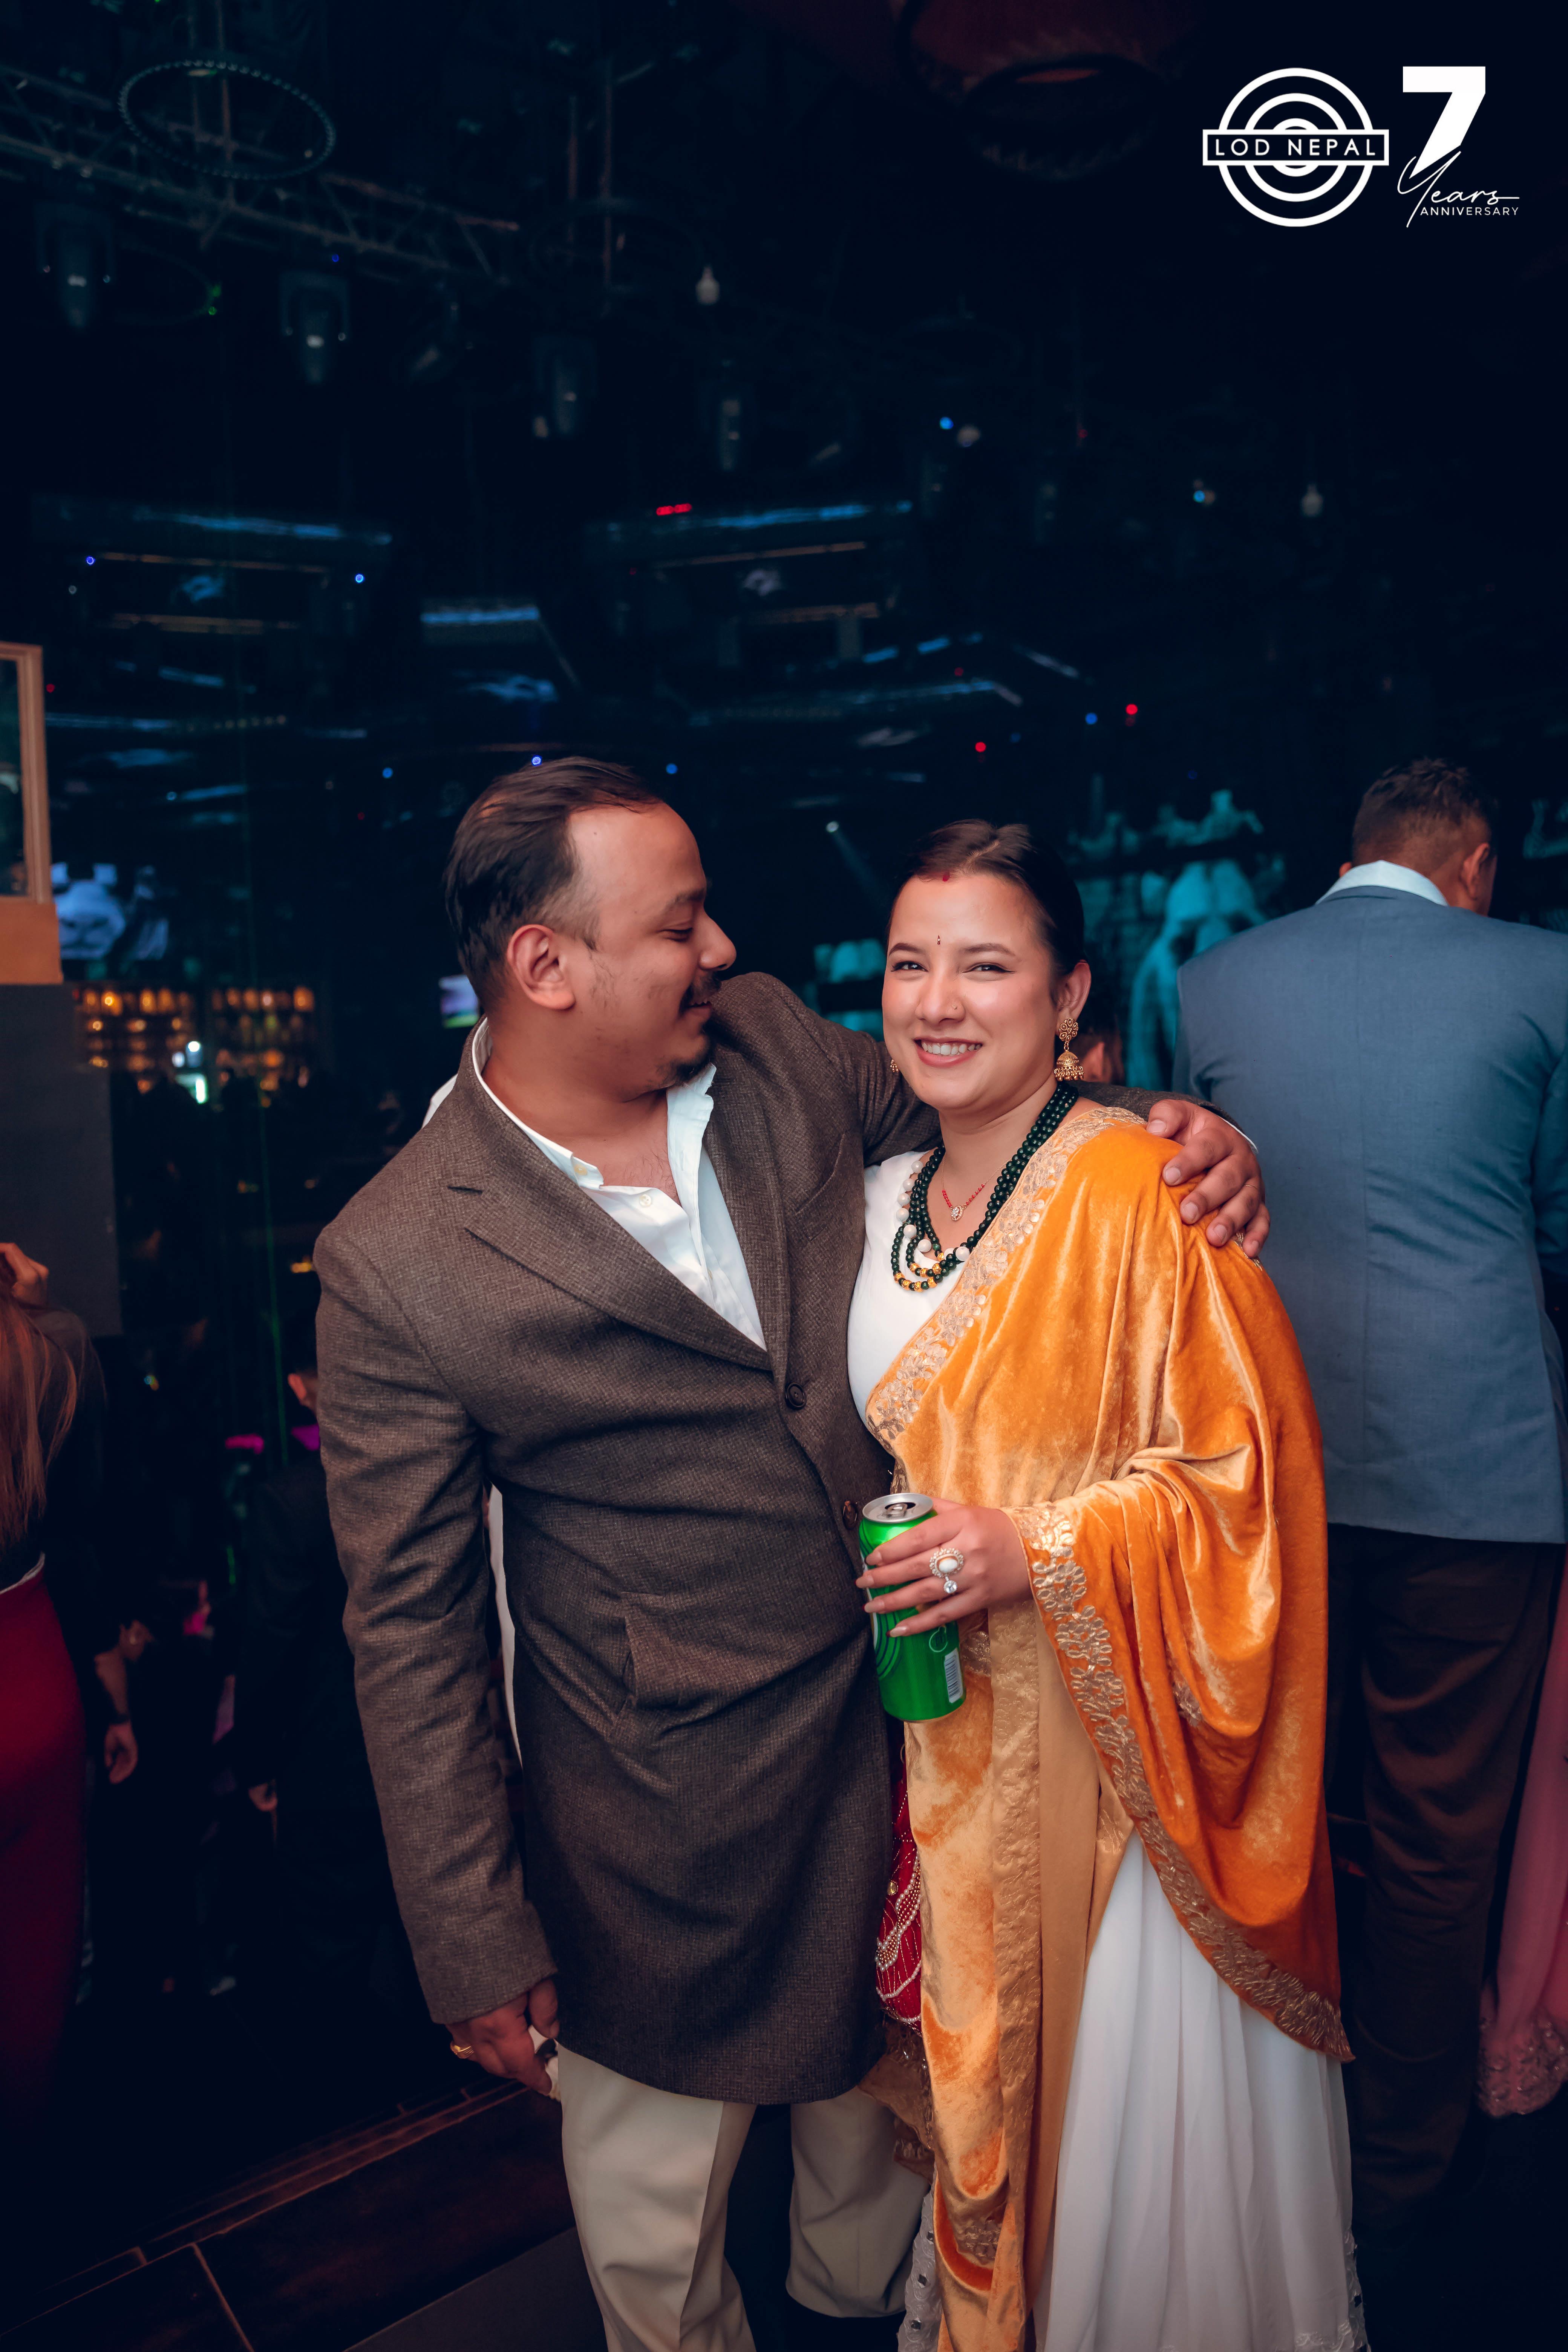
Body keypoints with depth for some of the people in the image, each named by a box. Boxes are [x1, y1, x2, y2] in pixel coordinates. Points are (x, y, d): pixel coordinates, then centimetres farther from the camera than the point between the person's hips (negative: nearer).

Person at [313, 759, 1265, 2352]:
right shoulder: (396, 1263, -19)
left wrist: (1164, 1135, -9)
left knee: (877, 2073, 31)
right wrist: (474, 1943, -8)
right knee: (654, 2195, 20)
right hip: (669, 1801, -5)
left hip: (900, 1704, 5)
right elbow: (408, 1620, -13)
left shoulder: (775, 1044, -7)